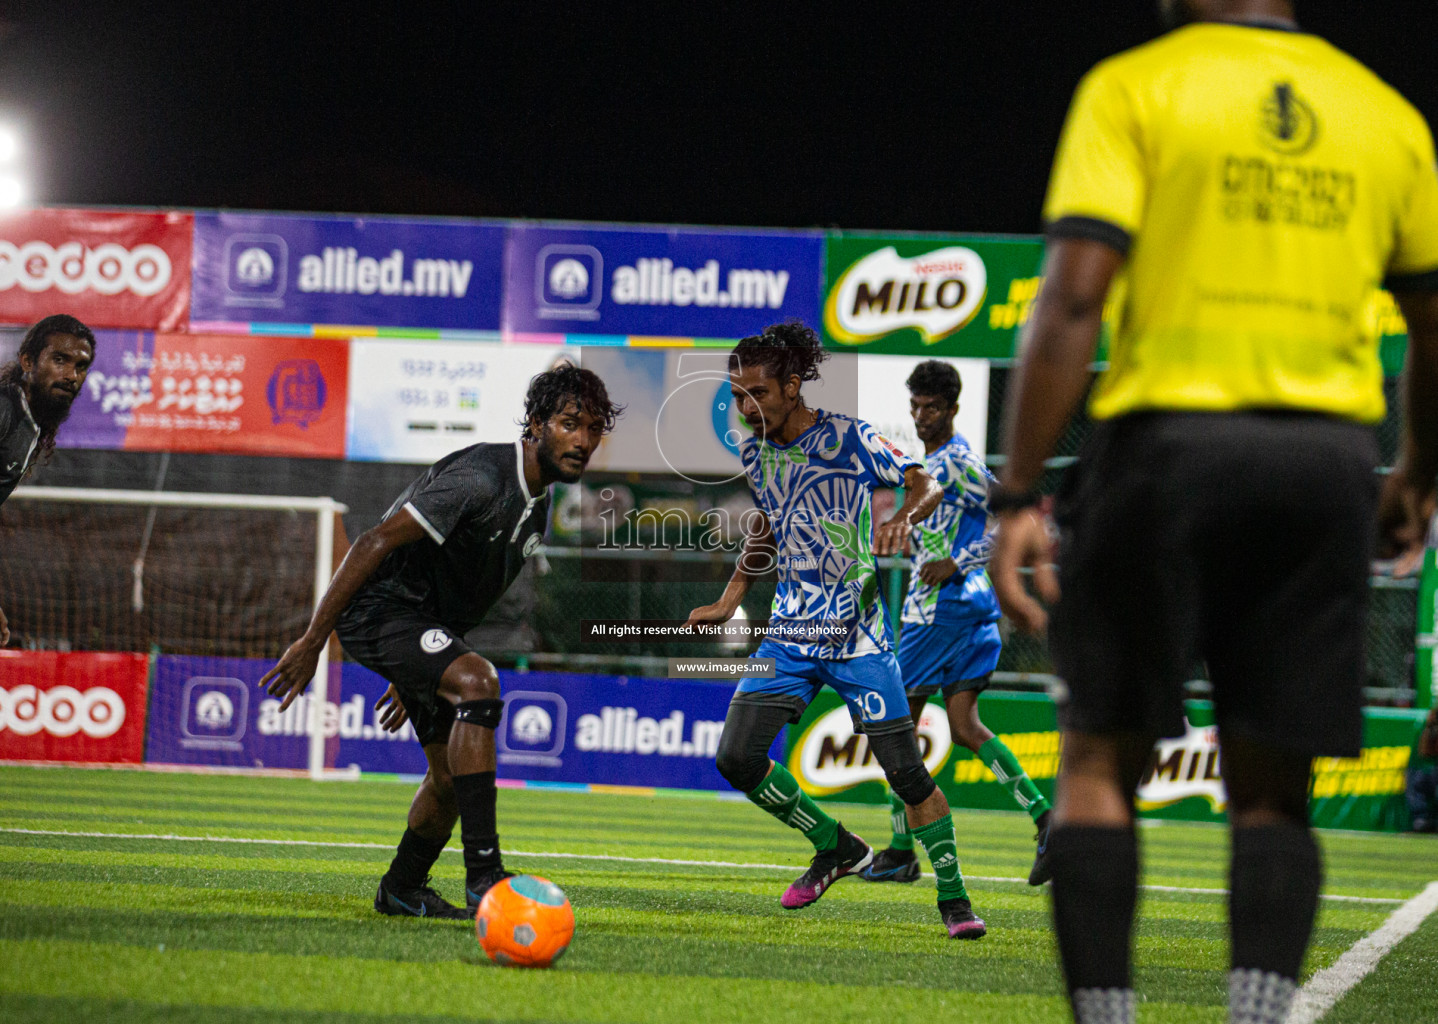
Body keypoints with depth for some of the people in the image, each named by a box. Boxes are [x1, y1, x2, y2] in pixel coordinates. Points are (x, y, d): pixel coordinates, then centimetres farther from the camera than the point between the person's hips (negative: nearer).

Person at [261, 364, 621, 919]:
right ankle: (483, 875, -35)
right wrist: (312, 641, -27)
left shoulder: (537, 503, 10)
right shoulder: (480, 478, -22)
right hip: (377, 608, -10)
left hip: (426, 623, 10)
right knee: (477, 682, -32)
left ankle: (401, 890, 36)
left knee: (451, 775, 11)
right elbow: (376, 542, -25)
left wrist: (416, 678, 27)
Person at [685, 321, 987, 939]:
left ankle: (953, 897, 8)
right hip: (789, 633, 5)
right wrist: (729, 601, 17)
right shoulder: (754, 457, 8)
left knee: (904, 770, -7)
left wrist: (905, 517, -31)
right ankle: (837, 848, 11)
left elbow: (926, 484, -9)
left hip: (858, 635, -5)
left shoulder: (848, 438, -9)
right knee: (737, 758, -9)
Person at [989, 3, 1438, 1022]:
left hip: (1171, 432, -3)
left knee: (1099, 761, 7)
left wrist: (1017, 495, -9)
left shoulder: (1133, 89, 0)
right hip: (1328, 456, 3)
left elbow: (1075, 296, -10)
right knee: (1273, 782, 8)